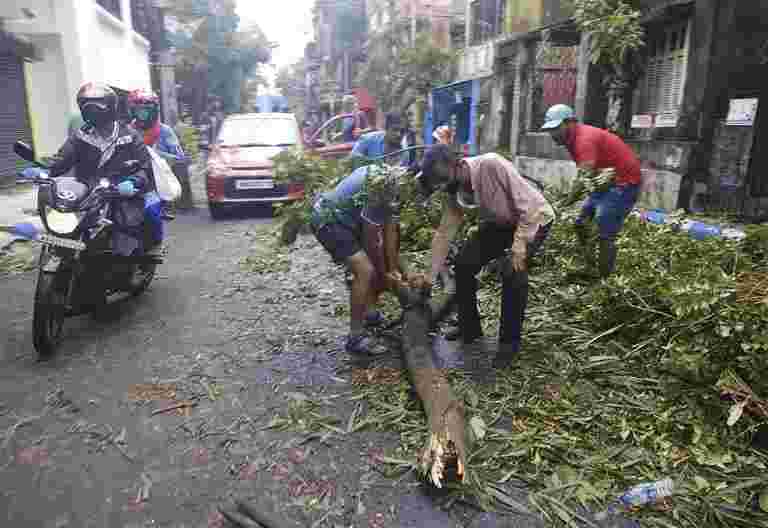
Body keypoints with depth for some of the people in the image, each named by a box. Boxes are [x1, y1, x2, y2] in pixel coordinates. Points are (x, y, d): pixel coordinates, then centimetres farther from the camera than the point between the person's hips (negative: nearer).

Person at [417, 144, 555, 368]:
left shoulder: (491, 165, -34)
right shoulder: (454, 190, -12)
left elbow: (529, 206, -30)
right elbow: (444, 233, -6)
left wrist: (518, 248, -29)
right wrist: (431, 276, -6)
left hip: (534, 219, -7)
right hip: (499, 223, 7)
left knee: (513, 271, -26)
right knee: (464, 263, -3)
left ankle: (510, 342, -7)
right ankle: (469, 327, 16)